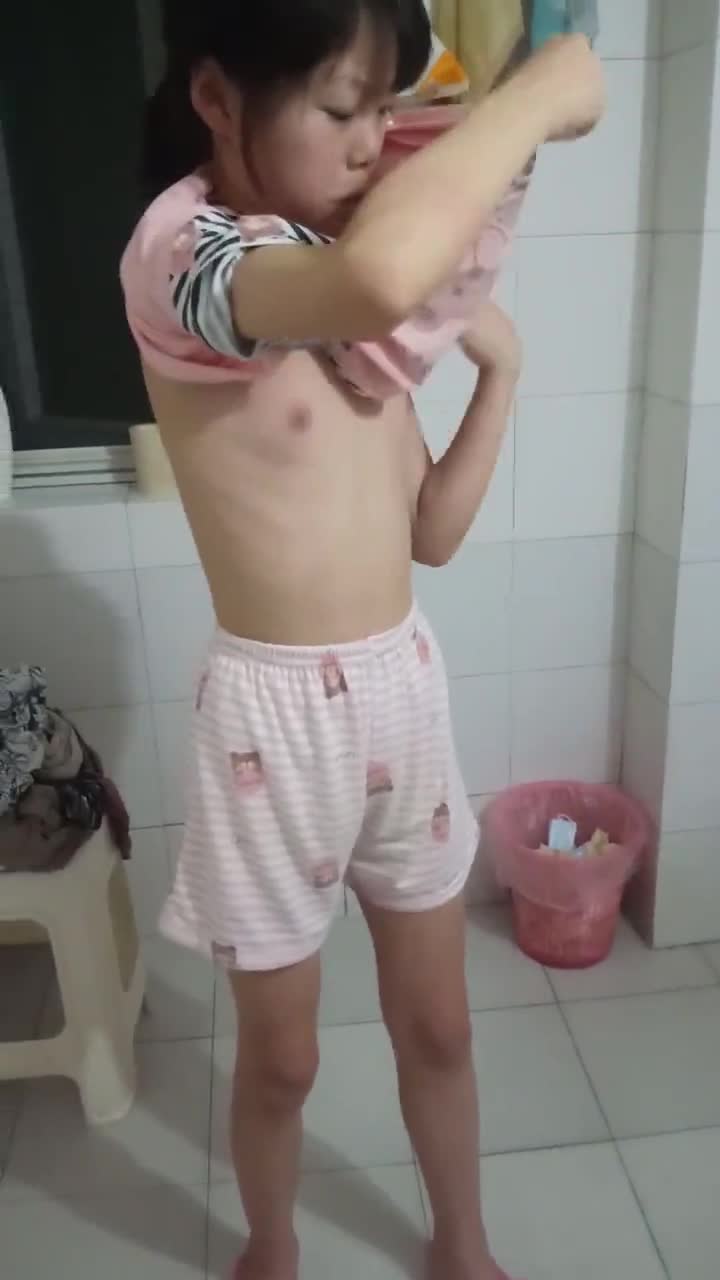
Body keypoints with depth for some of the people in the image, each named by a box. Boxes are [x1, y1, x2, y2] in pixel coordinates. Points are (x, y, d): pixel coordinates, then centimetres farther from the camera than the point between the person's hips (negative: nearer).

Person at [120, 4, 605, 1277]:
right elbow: (379, 274, -42)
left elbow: (431, 531, 9)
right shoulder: (181, 246, -16)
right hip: (277, 713, -6)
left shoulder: (341, 285, 7)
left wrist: (499, 365, -1)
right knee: (281, 1056, 18)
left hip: (404, 685, 6)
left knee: (435, 1024, 22)